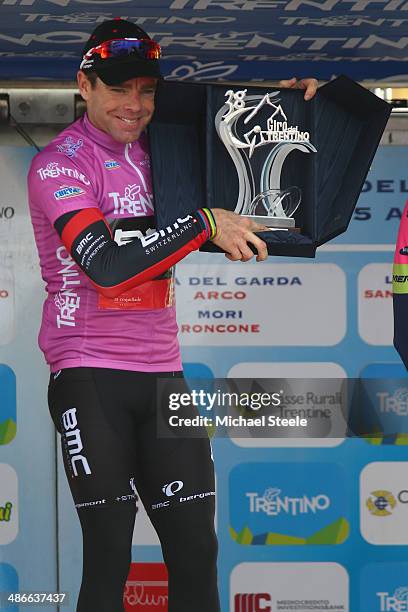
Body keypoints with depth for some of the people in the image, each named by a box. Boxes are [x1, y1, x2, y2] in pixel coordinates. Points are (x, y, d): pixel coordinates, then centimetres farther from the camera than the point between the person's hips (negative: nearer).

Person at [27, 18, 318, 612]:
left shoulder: (158, 153, 11)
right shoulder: (60, 163, -8)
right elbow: (106, 266, -22)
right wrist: (204, 222, -23)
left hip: (163, 374, 6)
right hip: (90, 379, -6)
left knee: (197, 551, 3)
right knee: (110, 556, -8)